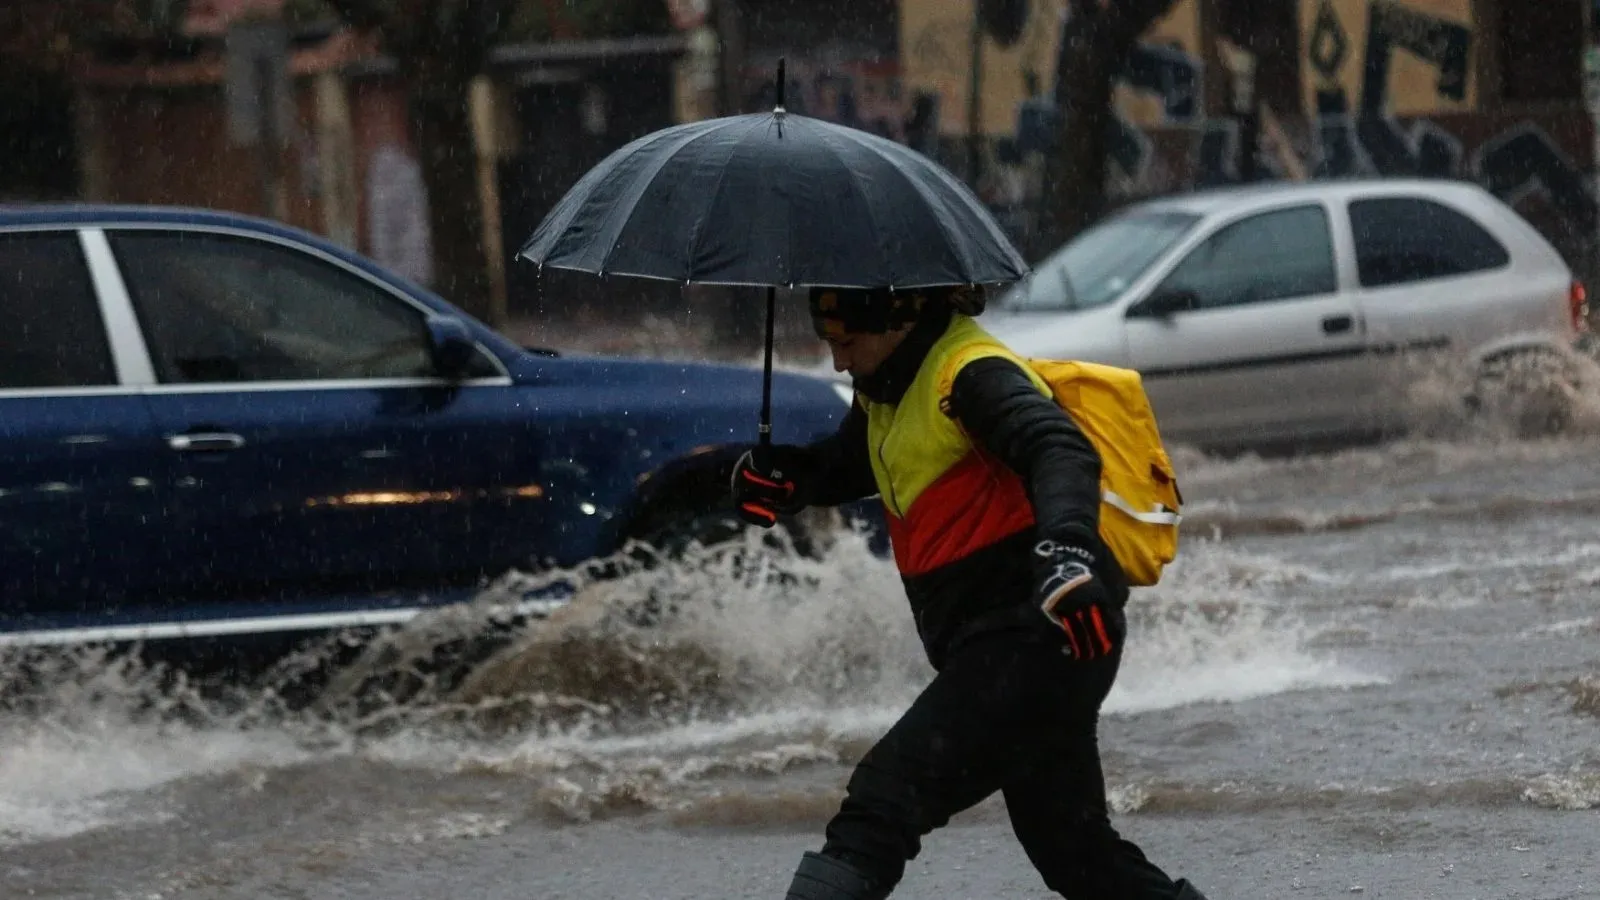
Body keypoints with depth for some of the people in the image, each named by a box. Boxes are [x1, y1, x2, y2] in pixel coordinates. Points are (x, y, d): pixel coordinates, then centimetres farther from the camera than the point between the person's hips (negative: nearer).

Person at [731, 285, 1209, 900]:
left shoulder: (970, 374, -13)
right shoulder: (890, 391, 16)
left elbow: (1062, 451, -29)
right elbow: (845, 466, 31)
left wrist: (1065, 547, -48)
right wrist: (782, 475, 7)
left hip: (1039, 635, -11)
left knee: (885, 796, -19)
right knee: (1075, 850, 19)